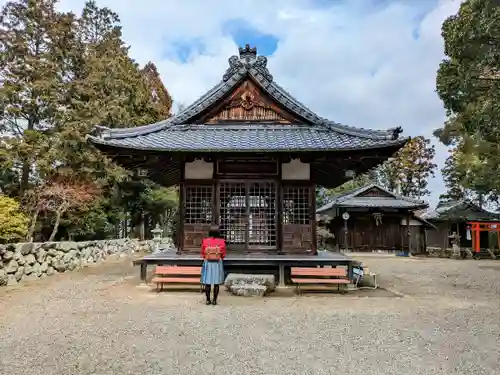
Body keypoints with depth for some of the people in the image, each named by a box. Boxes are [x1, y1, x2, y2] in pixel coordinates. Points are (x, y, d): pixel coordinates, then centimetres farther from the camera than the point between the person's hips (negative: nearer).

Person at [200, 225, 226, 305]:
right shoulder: (222, 242, -7)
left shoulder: (205, 241, -6)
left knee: (207, 282, 7)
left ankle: (208, 300, 12)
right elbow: (223, 255, 2)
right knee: (216, 283, 7)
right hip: (218, 263, -1)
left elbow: (202, 254, 4)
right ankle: (214, 300, 11)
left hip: (207, 263, 1)